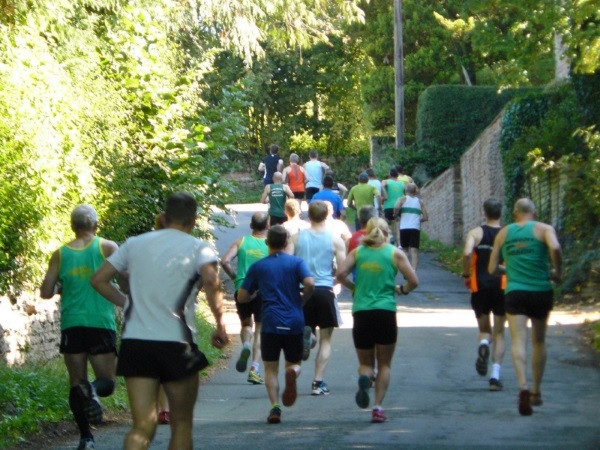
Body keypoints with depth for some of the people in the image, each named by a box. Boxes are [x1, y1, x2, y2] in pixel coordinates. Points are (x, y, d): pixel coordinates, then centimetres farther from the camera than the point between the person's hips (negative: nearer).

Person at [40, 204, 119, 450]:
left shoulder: (60, 254, 5)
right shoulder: (107, 247, 0)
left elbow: (46, 292, 4)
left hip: (71, 325, 2)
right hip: (101, 323, -2)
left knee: (76, 383, 9)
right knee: (107, 381, 6)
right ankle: (93, 389, -29)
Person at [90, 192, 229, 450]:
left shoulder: (135, 244, 13)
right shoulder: (197, 248, -1)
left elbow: (98, 280, 11)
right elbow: (211, 281, -20)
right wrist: (220, 325, -12)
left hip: (135, 342, 3)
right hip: (176, 343, -3)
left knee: (142, 428, 0)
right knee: (181, 424, 14)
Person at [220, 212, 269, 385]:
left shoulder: (241, 241, 3)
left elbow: (224, 261, -7)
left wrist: (234, 276, 6)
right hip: (263, 291, -1)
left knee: (246, 324, 24)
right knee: (259, 331, 5)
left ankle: (246, 345, -7)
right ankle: (255, 369, -6)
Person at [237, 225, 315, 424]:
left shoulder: (258, 266, 8)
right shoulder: (296, 262, 5)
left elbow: (242, 297, 8)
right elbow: (310, 283, -13)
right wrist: (302, 300, 5)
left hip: (270, 323, 0)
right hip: (294, 323, 0)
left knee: (271, 369, 7)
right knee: (294, 363, 16)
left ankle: (275, 406, -14)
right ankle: (292, 372, -21)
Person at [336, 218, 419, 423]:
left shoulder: (357, 252, 8)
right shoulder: (395, 253, 3)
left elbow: (340, 273, -6)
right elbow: (413, 281, -3)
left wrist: (354, 288, 11)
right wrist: (401, 289, 16)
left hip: (361, 312, 1)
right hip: (386, 312, -1)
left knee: (366, 363, 14)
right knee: (384, 364, 12)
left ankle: (364, 378, -21)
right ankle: (378, 407, 1)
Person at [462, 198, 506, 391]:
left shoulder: (476, 233, 2)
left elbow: (467, 253, -16)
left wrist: (466, 275, -2)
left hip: (480, 287, 0)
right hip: (502, 286, 0)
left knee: (484, 330, 17)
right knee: (499, 334, 8)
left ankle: (483, 345, -19)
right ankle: (495, 376, -4)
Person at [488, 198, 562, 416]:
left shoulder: (503, 233, 10)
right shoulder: (544, 229, 1)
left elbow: (492, 268, 10)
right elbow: (555, 248, -20)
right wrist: (557, 272, -5)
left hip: (514, 292, 0)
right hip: (541, 291, 0)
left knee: (518, 341, -8)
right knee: (539, 342, 17)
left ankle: (523, 386, -31)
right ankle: (536, 391, 25)